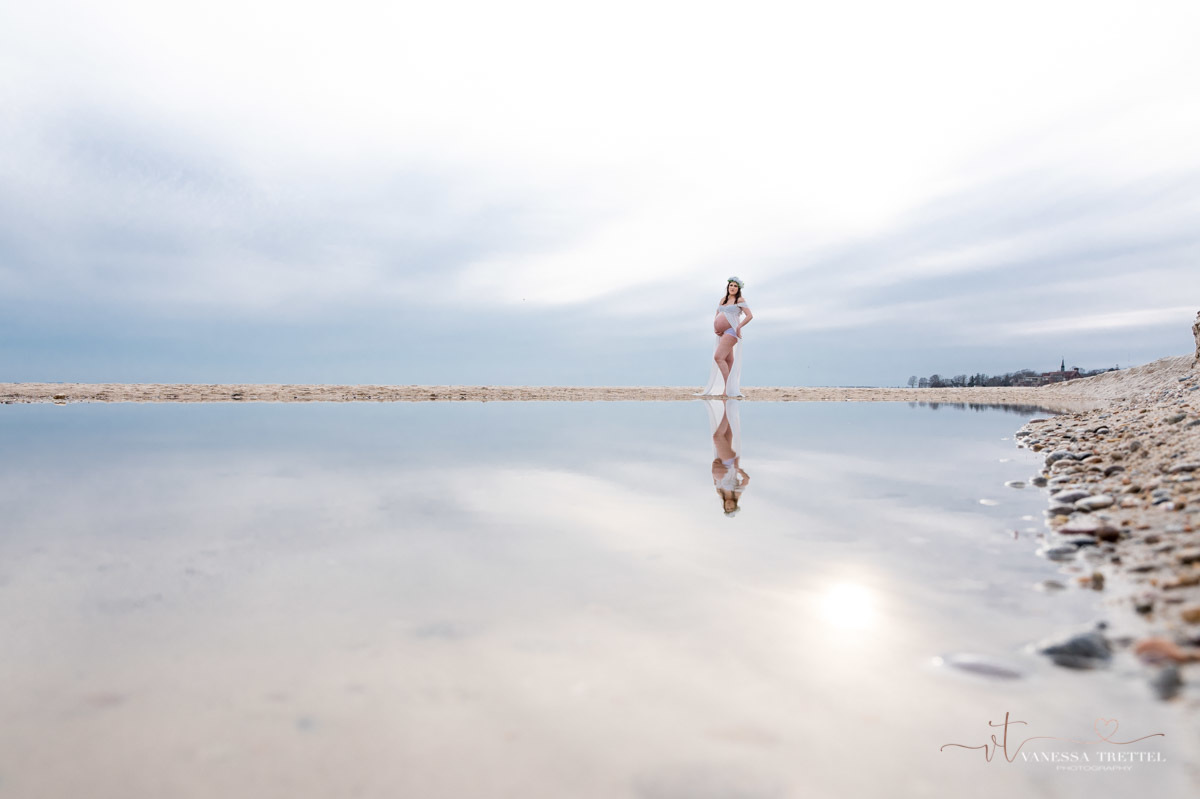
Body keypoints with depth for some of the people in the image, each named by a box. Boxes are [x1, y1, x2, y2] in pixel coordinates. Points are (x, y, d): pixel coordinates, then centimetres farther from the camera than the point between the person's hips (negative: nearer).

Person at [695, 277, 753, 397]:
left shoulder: (740, 300, -2)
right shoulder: (723, 299, 17)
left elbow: (750, 316, -9)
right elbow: (717, 315, 25)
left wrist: (739, 327, -13)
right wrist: (715, 328, 9)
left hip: (731, 331, -8)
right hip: (722, 333, 8)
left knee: (718, 357, -18)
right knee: (729, 360, 8)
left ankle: (727, 389, -17)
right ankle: (732, 388, 10)